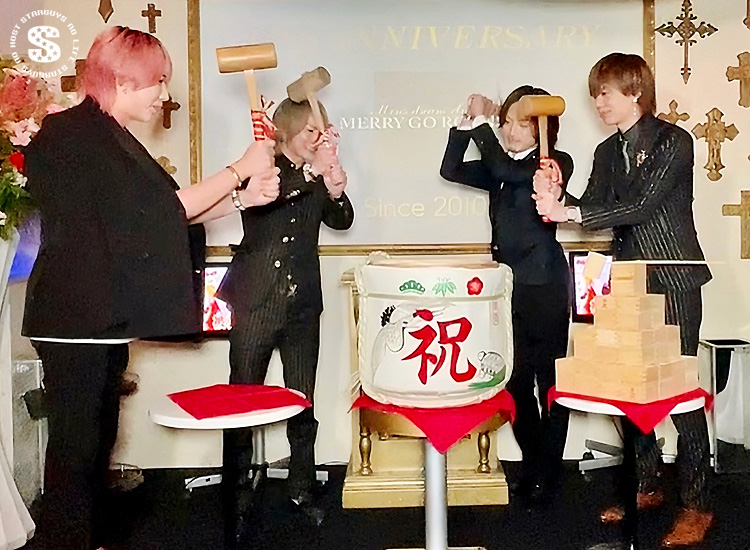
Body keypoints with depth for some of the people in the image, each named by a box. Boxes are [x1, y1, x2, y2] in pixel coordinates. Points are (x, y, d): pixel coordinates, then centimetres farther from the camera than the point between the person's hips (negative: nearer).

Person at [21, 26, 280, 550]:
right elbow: (160, 209, -17)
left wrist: (244, 195, 1)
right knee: (76, 443, -1)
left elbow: (166, 211, 11)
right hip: (75, 319, -10)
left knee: (99, 436, 16)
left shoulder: (108, 138, 17)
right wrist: (240, 170, -10)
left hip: (104, 315, 10)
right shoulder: (75, 135, -14)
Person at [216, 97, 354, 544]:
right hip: (256, 302, -3)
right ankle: (237, 500, 7)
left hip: (303, 305, 3)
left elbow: (342, 220, -1)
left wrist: (335, 190, -20)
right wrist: (310, 174, -30)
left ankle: (303, 487, 23)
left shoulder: (319, 176, 11)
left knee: (303, 401, 8)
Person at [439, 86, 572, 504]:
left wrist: (480, 121, -9)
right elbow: (450, 170, 8)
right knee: (516, 381, 8)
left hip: (543, 287, -6)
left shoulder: (556, 164, -4)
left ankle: (548, 472, 14)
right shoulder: (500, 170, 15)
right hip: (508, 285, 6)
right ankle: (533, 466, 22)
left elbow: (506, 170, -19)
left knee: (549, 380, 2)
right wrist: (468, 124, -1)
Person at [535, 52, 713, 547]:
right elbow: (593, 208, 3)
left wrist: (568, 214, -23)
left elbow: (641, 206, -19)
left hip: (674, 281, -6)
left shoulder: (673, 141, -8)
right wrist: (556, 203, -16)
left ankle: (697, 506, 8)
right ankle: (647, 487, 25)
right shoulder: (607, 152, 13)